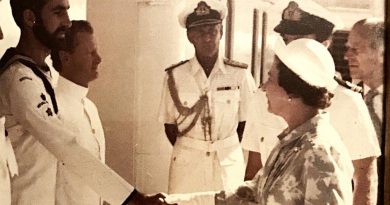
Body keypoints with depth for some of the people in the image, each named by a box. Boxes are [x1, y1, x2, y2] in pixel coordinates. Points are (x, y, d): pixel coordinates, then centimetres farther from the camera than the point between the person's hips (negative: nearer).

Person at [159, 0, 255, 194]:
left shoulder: (239, 74, -7)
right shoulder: (175, 75, -7)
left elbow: (245, 123, 3)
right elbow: (170, 126, 3)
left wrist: (224, 150, 7)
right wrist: (191, 150, 5)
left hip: (229, 161, 0)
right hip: (187, 162, 0)